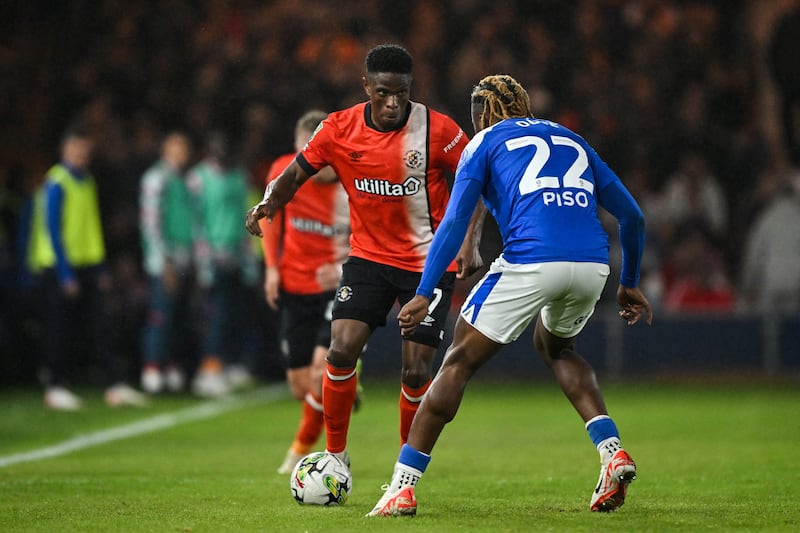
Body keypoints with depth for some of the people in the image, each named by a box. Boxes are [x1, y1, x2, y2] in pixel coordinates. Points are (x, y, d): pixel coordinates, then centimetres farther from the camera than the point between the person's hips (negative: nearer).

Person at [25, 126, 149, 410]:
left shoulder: (87, 182, 14)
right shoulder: (56, 184, -11)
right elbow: (52, 230, -14)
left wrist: (102, 269, 13)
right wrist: (65, 275, -17)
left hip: (88, 266, 7)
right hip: (60, 268, -7)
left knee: (102, 326, 0)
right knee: (60, 330, -1)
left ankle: (115, 385, -2)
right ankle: (54, 387, 8)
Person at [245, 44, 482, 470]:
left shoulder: (437, 129, -14)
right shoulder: (340, 128, -8)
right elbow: (297, 172, 1)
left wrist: (469, 239, -14)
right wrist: (268, 204, -19)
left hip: (429, 263, -2)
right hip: (369, 256, 2)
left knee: (416, 373, -6)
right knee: (342, 350, -15)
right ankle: (335, 454, 4)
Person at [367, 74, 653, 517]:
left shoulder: (484, 143, 16)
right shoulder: (571, 139, 28)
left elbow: (454, 222, 3)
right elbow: (631, 214, 25)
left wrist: (423, 293, 0)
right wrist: (629, 283, 35)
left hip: (530, 261, -5)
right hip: (592, 264, 5)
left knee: (459, 362, 8)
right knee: (554, 346, 33)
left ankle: (403, 487, 4)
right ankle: (612, 451, 13)